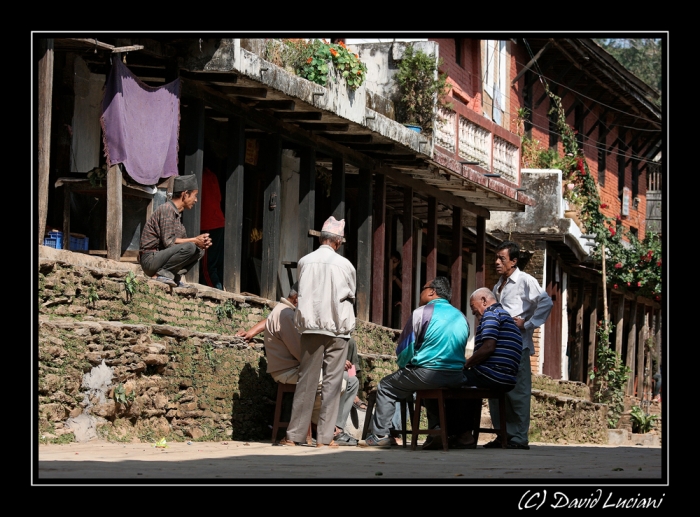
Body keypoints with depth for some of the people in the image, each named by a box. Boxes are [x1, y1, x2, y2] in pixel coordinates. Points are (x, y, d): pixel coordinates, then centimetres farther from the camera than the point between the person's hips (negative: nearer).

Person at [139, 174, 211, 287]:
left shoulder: (178, 213, 17)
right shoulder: (167, 209, -13)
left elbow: (182, 240, 16)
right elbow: (168, 241, -20)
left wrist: (200, 241, -2)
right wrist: (194, 240, -15)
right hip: (150, 259, -10)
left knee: (200, 250, 10)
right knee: (189, 247, -27)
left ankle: (173, 276, -3)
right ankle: (161, 274, -18)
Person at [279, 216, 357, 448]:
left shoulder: (304, 262, 1)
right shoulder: (345, 265, -3)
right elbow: (351, 296, 10)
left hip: (310, 327, 2)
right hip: (337, 328, -2)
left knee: (306, 380, 5)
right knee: (332, 381, 1)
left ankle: (294, 435, 3)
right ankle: (325, 436, -2)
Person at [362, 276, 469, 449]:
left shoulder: (422, 312, -5)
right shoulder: (461, 317, 13)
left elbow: (404, 349, -4)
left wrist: (403, 367, 16)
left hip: (428, 373, -6)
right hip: (456, 378, 6)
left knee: (386, 387, 14)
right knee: (431, 390, 38)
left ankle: (380, 435, 8)